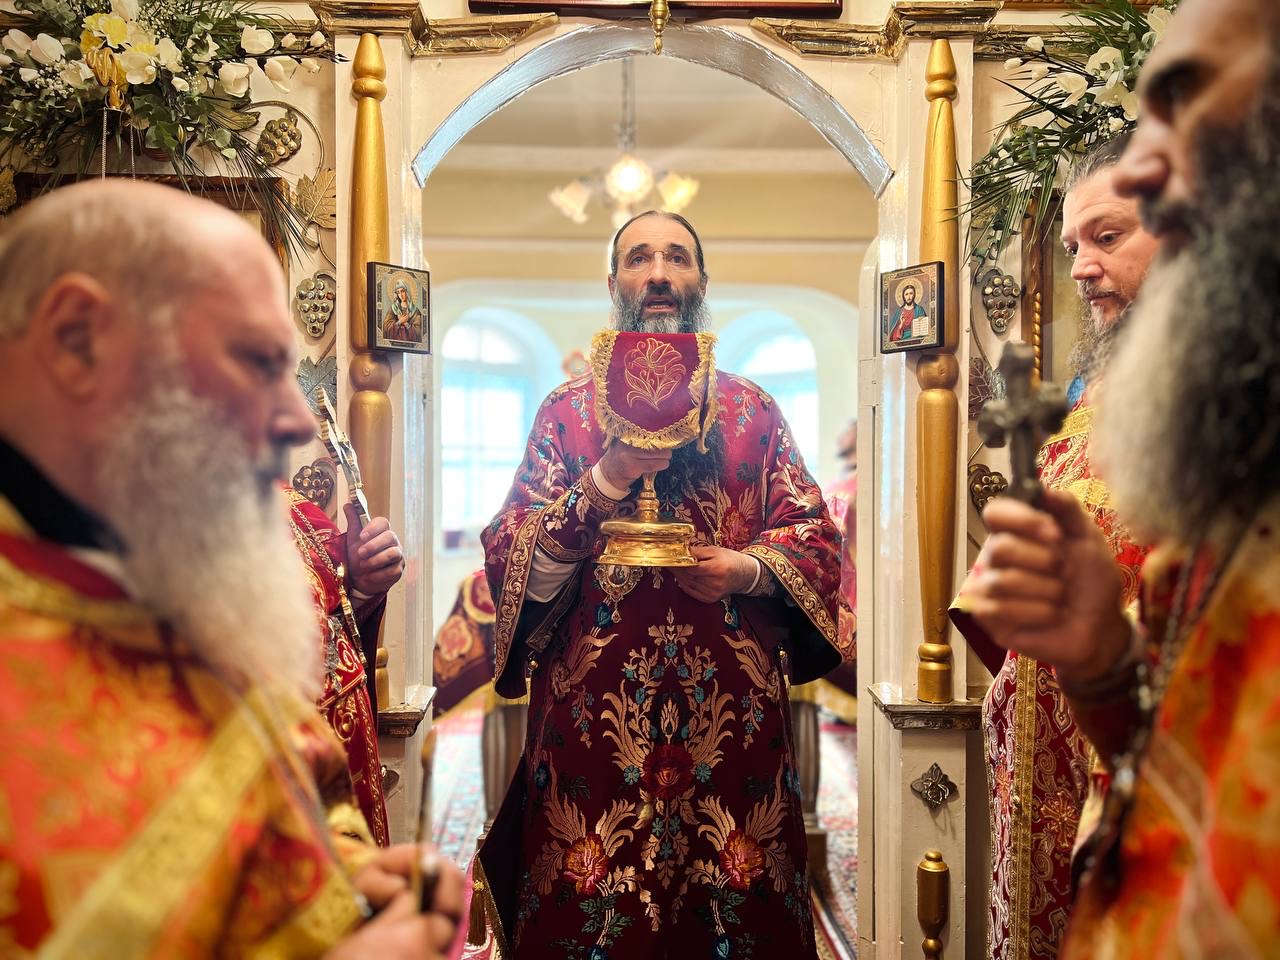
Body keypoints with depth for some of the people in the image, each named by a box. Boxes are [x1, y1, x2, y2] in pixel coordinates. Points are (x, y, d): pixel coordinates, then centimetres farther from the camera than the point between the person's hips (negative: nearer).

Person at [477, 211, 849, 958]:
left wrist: (750, 571, -13)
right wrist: (607, 479, -16)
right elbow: (519, 570, -4)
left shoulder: (755, 410, 7)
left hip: (735, 714, 1)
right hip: (594, 713, -1)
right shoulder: (567, 410, 4)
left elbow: (817, 536, 6)